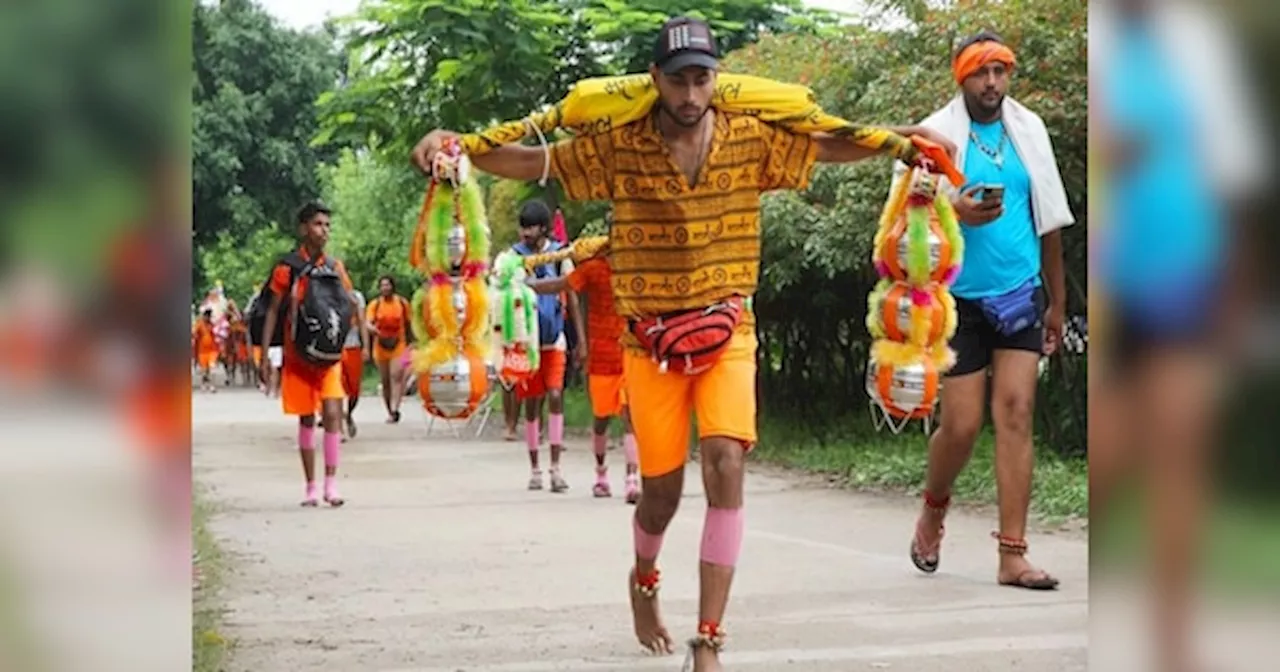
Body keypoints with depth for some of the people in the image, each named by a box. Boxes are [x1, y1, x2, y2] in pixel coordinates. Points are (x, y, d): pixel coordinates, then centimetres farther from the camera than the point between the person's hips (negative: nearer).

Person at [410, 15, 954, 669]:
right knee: (661, 488, 6)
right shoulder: (618, 146, -7)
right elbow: (531, 160, -8)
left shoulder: (752, 138, -4)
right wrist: (454, 143, -21)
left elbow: (830, 144, 0)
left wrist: (904, 136, -13)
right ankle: (644, 580, 43)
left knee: (726, 465, -18)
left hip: (727, 331, 0)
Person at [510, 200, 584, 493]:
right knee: (531, 402, 5)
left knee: (555, 395, -12)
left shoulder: (559, 255, 0)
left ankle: (556, 467, -10)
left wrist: (581, 340, 0)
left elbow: (572, 299, 3)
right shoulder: (514, 256, 0)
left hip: (553, 339, -1)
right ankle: (534, 469, 14)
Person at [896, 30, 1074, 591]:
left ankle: (1013, 554, -4)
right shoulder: (935, 137, -4)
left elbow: (1049, 220, 13)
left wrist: (1058, 300, 14)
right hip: (960, 299, -3)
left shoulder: (1029, 131, 7)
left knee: (1016, 415, -6)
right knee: (961, 425, -2)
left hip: (1021, 295, 3)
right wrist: (954, 214, -25)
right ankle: (933, 512, 29)